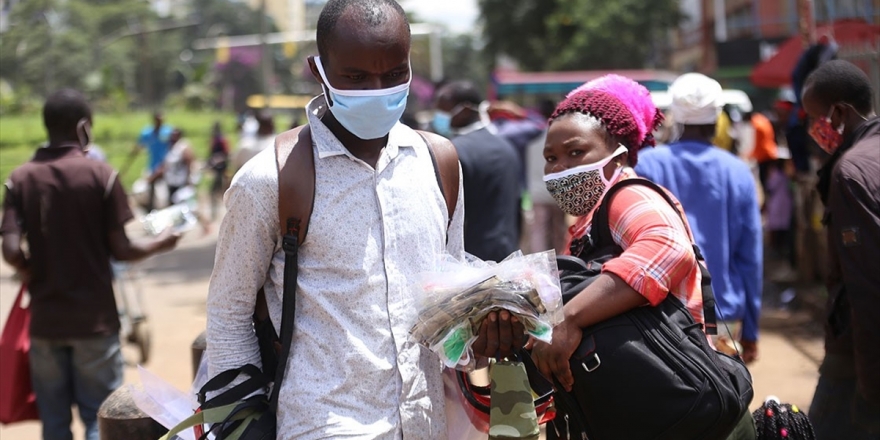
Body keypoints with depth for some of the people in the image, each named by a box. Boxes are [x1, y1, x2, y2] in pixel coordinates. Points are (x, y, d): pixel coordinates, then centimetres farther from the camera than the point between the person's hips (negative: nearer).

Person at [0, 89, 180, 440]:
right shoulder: (101, 175, -8)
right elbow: (120, 250, -7)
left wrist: (34, 274, 10)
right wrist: (160, 243, 12)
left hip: (45, 320, 3)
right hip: (94, 319, -2)